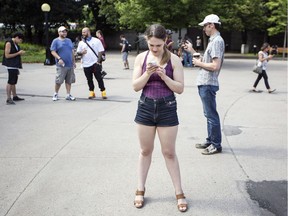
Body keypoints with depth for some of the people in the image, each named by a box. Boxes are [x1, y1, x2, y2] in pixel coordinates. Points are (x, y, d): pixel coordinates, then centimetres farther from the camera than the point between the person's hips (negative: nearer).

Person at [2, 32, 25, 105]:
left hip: (15, 65, 9)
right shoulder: (9, 43, -11)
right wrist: (18, 53, -14)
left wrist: (20, 53, 10)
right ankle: (8, 99, -9)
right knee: (10, 82, -10)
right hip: (11, 65, -9)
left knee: (14, 82, 16)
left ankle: (15, 96, 25)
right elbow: (7, 55, -16)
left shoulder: (15, 44, 15)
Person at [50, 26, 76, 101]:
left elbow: (72, 51, 21)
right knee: (58, 81, -5)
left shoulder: (69, 40, 17)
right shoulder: (56, 41, 0)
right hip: (61, 65, -5)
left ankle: (68, 95, 12)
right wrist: (59, 58, -20)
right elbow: (53, 51, -7)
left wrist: (74, 61, 17)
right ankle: (56, 94, 11)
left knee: (69, 81, 6)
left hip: (70, 65, 5)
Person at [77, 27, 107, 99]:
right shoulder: (81, 43, 11)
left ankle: (103, 91, 5)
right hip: (86, 65, 3)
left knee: (99, 78, -4)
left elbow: (101, 51, 0)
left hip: (95, 63, -3)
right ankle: (91, 92, 18)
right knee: (89, 79, 7)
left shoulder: (96, 41, 2)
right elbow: (78, 52, 12)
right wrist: (81, 52, -12)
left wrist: (98, 60, -10)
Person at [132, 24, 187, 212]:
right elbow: (136, 86, -3)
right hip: (146, 107, 2)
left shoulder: (174, 59, -6)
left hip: (167, 109, -2)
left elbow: (180, 88, -6)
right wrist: (148, 73, -20)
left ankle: (179, 193, 19)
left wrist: (164, 76, -21)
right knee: (145, 151, 13)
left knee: (169, 153, 6)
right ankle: (140, 190, 27)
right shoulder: (141, 58, -1)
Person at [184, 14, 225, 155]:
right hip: (205, 83, 10)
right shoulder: (213, 40, 15)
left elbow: (215, 66, -24)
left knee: (211, 115, -2)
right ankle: (210, 141, 28)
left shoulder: (217, 41, -16)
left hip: (208, 84, -10)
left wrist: (199, 63, -11)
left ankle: (216, 145, 7)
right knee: (209, 114, 17)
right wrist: (192, 51, 18)